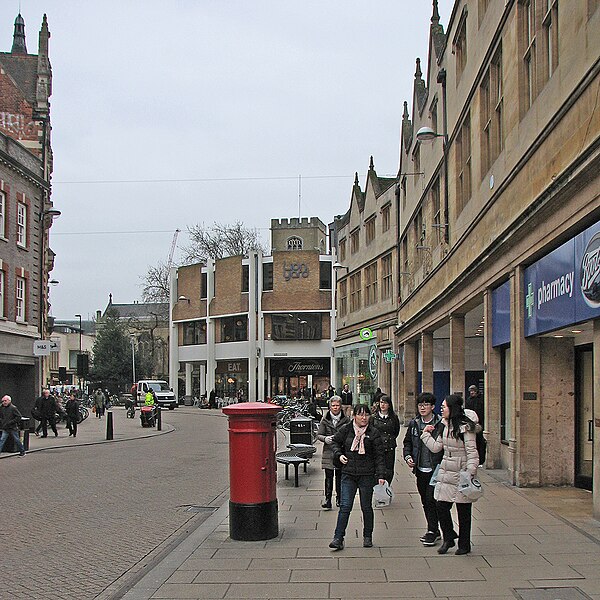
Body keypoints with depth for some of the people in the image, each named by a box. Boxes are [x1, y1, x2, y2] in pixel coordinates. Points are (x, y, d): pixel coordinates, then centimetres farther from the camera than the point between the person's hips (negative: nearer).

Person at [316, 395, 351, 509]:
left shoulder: (346, 420, 4)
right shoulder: (325, 420, 5)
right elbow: (318, 435, 4)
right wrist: (325, 439, -17)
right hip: (328, 452, 0)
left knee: (340, 476, 6)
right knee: (328, 476, -4)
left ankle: (339, 499, 17)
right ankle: (327, 499, -2)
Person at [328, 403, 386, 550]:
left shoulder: (373, 433, -2)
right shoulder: (346, 429, 2)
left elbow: (379, 455, -3)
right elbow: (335, 442, 18)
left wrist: (381, 475, -10)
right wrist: (339, 455, -1)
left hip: (367, 475, -1)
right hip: (348, 474, 1)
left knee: (366, 507, 9)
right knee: (345, 506, -5)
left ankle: (367, 537, 25)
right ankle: (338, 538, -2)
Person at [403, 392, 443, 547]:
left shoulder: (441, 424, -9)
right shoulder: (414, 424, 6)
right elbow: (407, 442, 15)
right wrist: (408, 456, 0)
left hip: (435, 469, -5)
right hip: (420, 470, 6)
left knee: (431, 499, -10)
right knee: (425, 501, 12)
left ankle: (432, 531, 3)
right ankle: (434, 530, 26)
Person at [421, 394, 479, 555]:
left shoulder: (465, 427, -12)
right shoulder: (444, 425, 10)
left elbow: (472, 452, -13)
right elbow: (436, 447, 15)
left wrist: (470, 474, -20)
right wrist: (426, 434, 15)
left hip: (461, 473, -6)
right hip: (445, 473, 6)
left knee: (463, 511, 5)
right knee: (441, 507, 2)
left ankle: (464, 544, 19)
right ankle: (448, 537, 22)